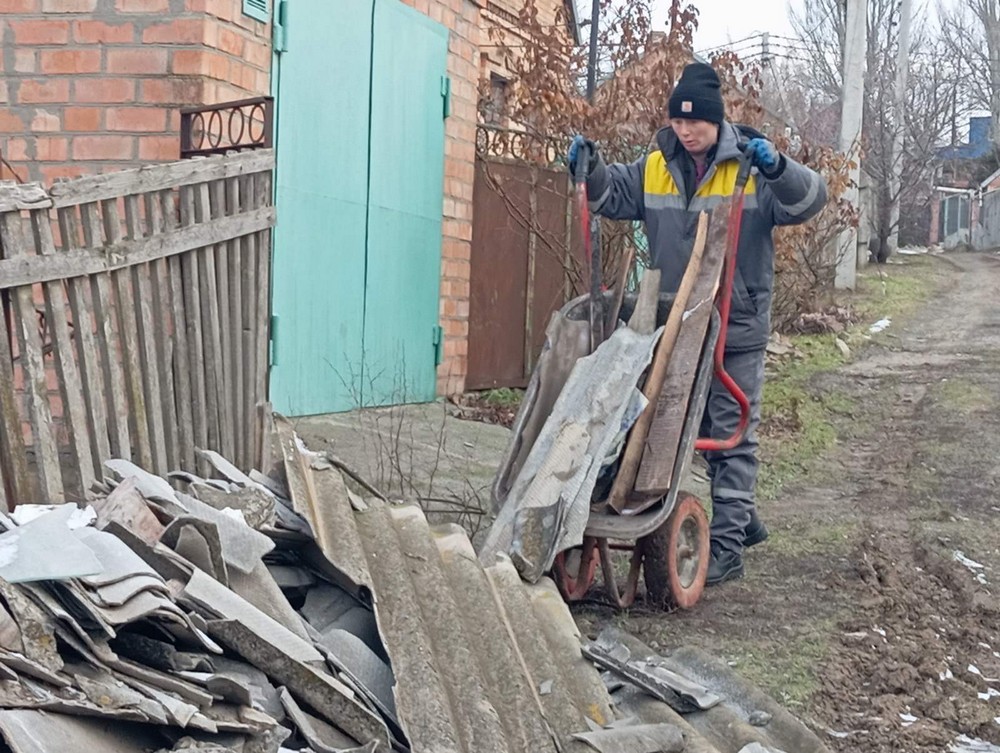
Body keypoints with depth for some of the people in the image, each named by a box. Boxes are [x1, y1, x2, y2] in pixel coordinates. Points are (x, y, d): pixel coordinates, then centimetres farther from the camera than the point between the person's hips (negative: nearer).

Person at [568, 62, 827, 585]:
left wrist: (777, 168, -33)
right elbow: (611, 196, 13)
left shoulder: (750, 166, -7)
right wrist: (589, 167, -6)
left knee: (730, 434, -1)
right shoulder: (656, 168, 6)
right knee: (691, 430, 16)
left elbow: (808, 201, -15)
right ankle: (740, 517, 34)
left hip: (736, 329, -5)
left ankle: (727, 544, 3)